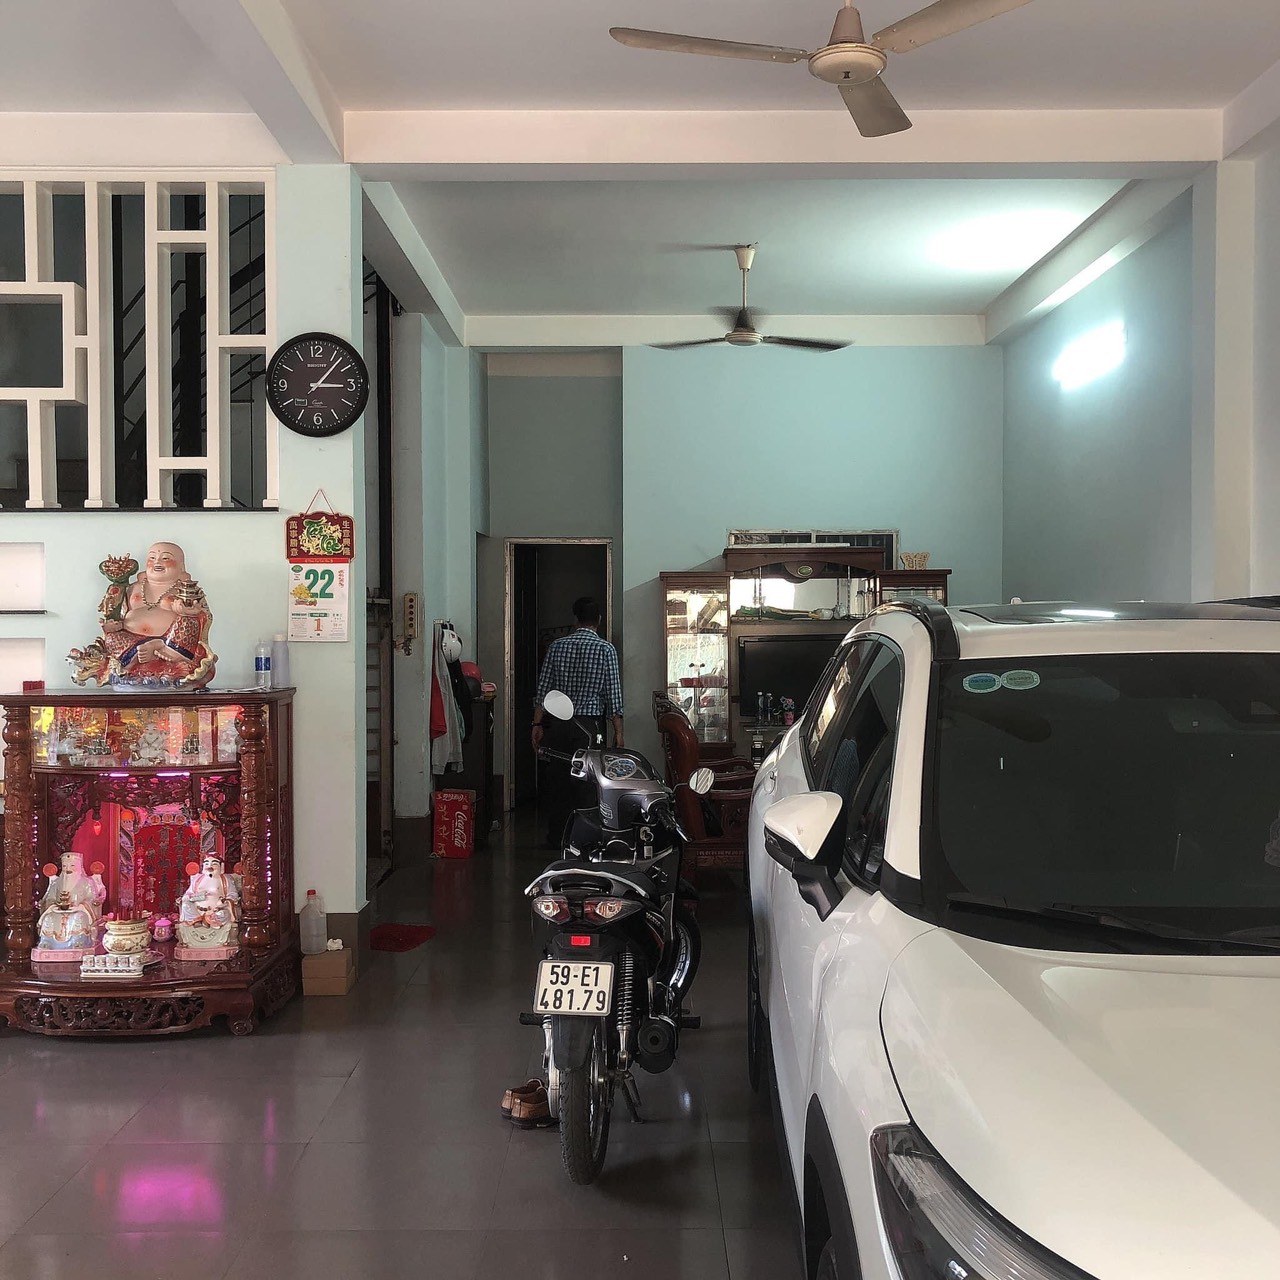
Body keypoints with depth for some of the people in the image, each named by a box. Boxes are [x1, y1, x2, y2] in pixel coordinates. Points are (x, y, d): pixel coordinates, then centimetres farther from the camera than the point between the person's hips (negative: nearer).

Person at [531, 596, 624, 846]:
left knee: (557, 779, 9)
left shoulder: (557, 646, 5)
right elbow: (613, 693, -6)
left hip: (557, 724, 3)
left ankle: (556, 838, 14)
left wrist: (538, 724, 8)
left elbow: (543, 688, 4)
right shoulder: (606, 649, -3)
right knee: (586, 782, 1)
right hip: (589, 724, -3)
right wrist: (618, 731, -1)